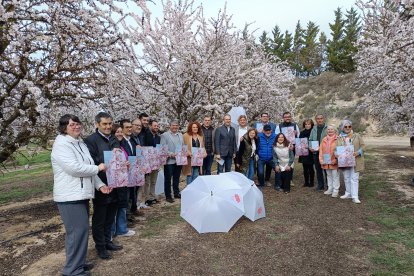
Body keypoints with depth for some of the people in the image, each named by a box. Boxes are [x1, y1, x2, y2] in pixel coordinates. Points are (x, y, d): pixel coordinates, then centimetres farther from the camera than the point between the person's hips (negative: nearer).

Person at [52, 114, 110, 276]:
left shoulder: (80, 143, 13)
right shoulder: (61, 145, -15)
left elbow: (87, 167, 14)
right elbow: (74, 168, -26)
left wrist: (99, 185, 4)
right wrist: (98, 168, -14)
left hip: (81, 194, 9)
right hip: (70, 195, -9)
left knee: (81, 229, 17)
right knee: (77, 230, -5)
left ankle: (78, 262, 32)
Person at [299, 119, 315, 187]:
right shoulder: (302, 133, 9)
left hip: (310, 153, -4)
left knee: (310, 168, 4)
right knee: (305, 169, 9)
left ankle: (311, 182, 15)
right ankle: (306, 182, 19)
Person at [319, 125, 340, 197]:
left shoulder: (337, 139, -7)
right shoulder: (324, 140, 9)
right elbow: (321, 150, 8)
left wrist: (335, 160, -17)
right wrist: (321, 160, 0)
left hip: (334, 162, -5)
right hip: (326, 162, 5)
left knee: (335, 176, 1)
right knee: (329, 175, 16)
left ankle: (335, 190, 11)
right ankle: (330, 189, 27)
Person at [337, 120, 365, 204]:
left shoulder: (357, 136, 2)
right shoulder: (339, 138, 7)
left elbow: (362, 145, 1)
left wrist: (358, 152, -17)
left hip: (355, 160, -3)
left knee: (354, 178, -4)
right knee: (346, 178, 13)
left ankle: (355, 197, -3)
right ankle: (348, 193, 27)